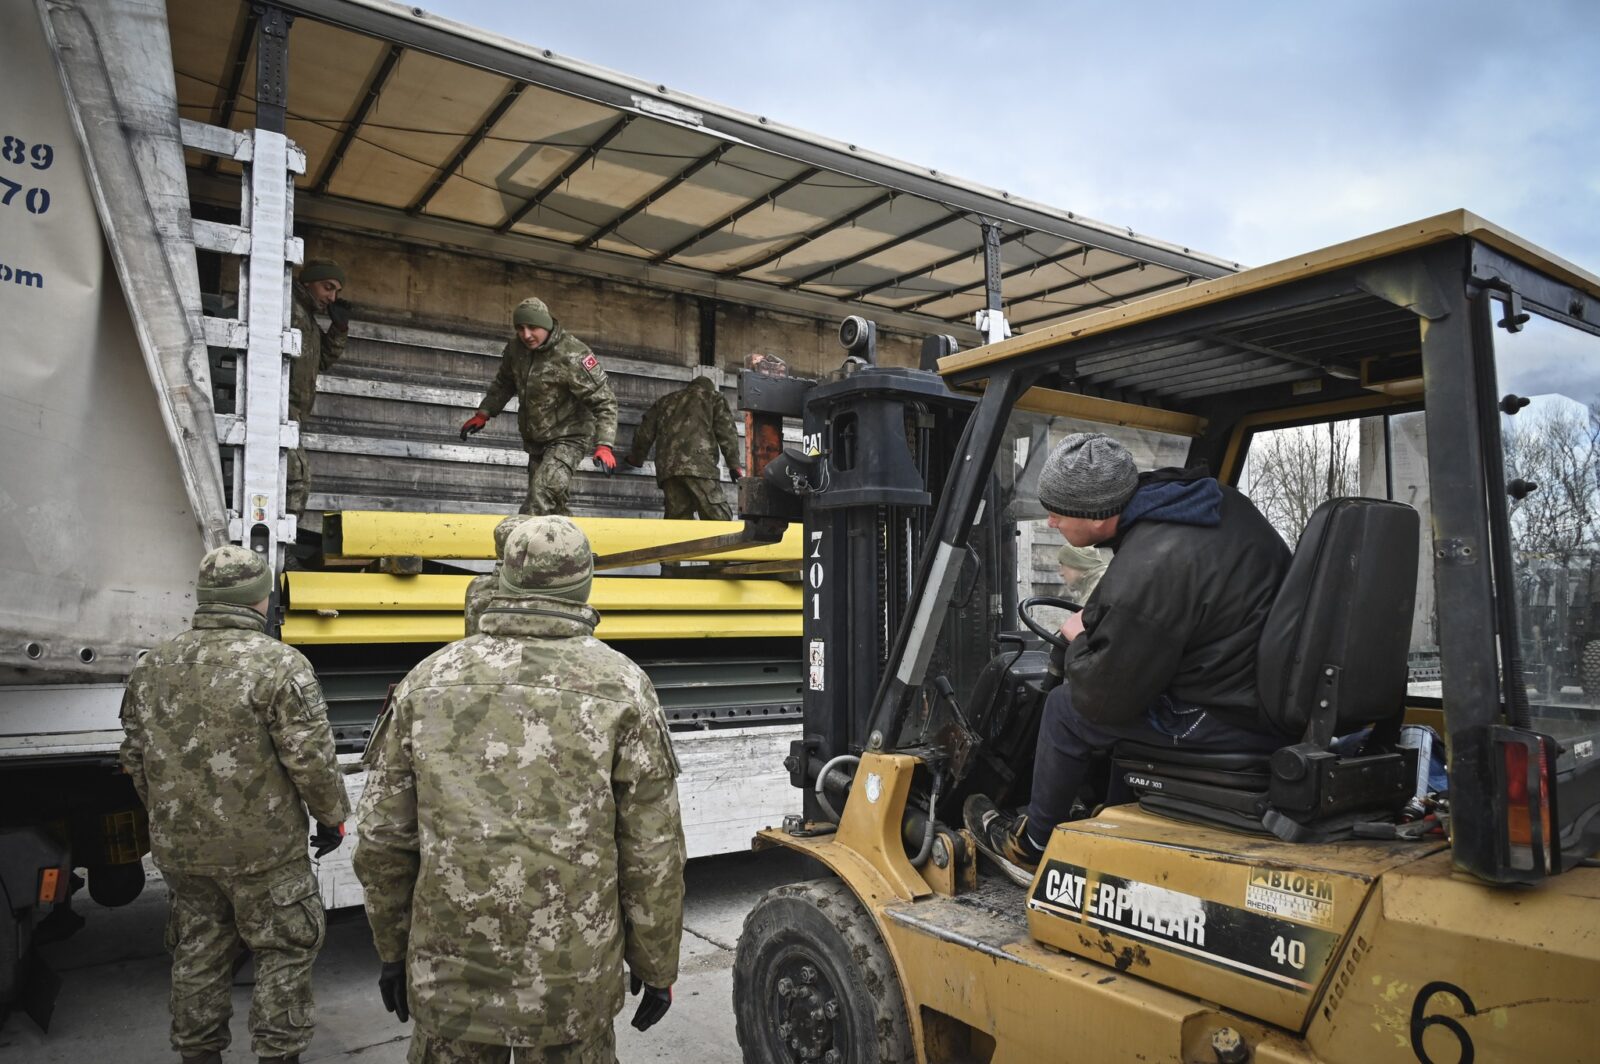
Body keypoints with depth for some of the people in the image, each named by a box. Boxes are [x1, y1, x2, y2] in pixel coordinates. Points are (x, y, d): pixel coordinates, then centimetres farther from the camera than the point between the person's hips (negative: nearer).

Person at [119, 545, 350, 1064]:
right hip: (262, 848, -6)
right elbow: (311, 761, -18)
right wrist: (332, 817, -2)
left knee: (198, 956, 20)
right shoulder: (279, 664, -18)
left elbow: (135, 760, 12)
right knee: (285, 953, 10)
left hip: (179, 848, 6)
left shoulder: (151, 667, 3)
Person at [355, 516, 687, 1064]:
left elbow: (382, 842, 3)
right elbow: (653, 855, -7)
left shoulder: (428, 680, -2)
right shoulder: (621, 686, -9)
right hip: (573, 987, -2)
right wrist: (655, 968, 6)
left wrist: (392, 952, 17)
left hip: (447, 978, 2)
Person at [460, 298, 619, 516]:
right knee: (553, 505, 16)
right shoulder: (516, 349, -4)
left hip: (568, 438, -7)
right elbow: (503, 384, 17)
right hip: (535, 440, 7)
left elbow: (603, 401, -22)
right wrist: (483, 414, 9)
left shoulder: (572, 355, -23)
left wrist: (604, 445, -30)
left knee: (541, 499, -24)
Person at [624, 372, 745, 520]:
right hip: (700, 465, -4)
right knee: (719, 520, -10)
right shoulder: (714, 397, 21)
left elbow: (645, 434, 27)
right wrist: (734, 465, 8)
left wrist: (636, 459, 42)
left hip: (667, 469, 4)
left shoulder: (664, 401, 31)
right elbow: (726, 432, 7)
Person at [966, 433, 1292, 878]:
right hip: (1285, 685, 9)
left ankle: (1032, 845, 23)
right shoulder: (1215, 497, 1)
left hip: (1233, 723, -9)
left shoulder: (1144, 574, -27)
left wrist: (1080, 638, 4)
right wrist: (1097, 619, 18)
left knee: (1066, 709, 3)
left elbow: (1103, 698, -15)